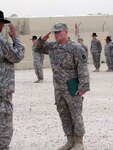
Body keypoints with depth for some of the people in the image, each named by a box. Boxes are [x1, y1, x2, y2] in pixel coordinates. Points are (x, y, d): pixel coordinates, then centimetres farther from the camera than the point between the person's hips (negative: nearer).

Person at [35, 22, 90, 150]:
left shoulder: (75, 47, -17)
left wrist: (83, 87, -24)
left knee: (75, 116, 0)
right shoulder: (52, 46, 5)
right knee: (64, 115, 10)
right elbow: (38, 48, 20)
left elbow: (83, 68, -20)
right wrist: (43, 39, -1)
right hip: (59, 89, 7)